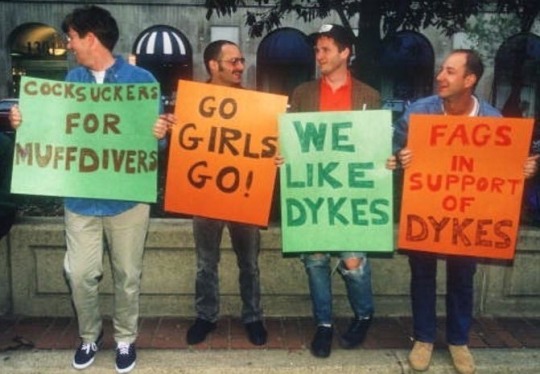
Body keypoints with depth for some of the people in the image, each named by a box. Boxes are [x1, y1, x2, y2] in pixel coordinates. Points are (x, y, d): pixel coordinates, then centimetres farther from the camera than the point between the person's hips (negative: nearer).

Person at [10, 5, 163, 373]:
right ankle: (89, 335, 32)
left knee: (127, 274, 10)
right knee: (80, 273, 7)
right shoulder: (73, 79, 7)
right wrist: (25, 122, -5)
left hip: (127, 197, -3)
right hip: (81, 197, 3)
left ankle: (125, 338, 31)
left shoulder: (141, 80, -5)